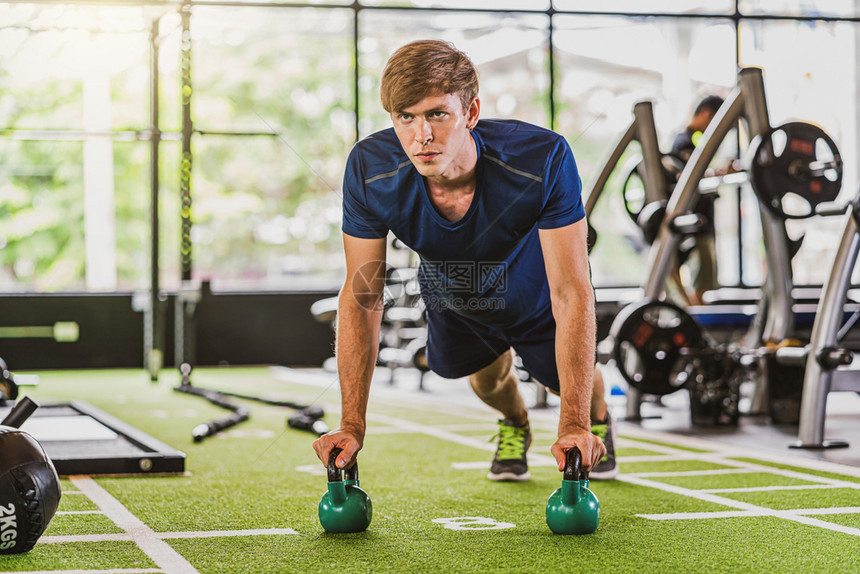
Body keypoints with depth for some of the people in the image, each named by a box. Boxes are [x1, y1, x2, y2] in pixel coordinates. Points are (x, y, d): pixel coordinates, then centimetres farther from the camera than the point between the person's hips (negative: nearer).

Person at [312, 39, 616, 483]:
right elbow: (362, 296, -26)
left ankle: (596, 421, 50)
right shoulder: (369, 169, -37)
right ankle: (514, 424, 61)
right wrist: (352, 425, -30)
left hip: (534, 293, -2)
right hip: (451, 294, 2)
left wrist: (574, 426, -48)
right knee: (486, 376, 23)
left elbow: (570, 293, -41)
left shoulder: (542, 160, -45)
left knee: (572, 378, 10)